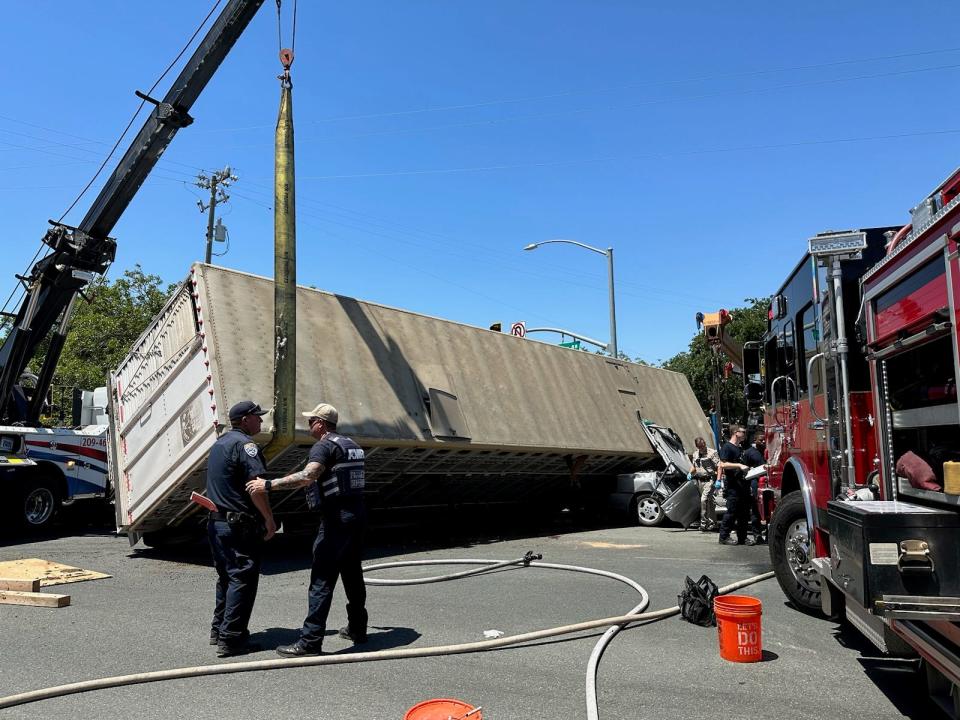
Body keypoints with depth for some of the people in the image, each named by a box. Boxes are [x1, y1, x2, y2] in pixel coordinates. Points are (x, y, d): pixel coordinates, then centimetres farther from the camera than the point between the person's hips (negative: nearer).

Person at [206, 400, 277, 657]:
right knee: (242, 579, -3)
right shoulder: (244, 444, -14)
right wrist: (269, 520, -16)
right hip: (239, 525, -10)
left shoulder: (219, 443, 18)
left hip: (217, 521, 10)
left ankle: (219, 630, 28)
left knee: (226, 577, 19)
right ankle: (231, 639, -1)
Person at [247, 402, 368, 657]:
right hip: (358, 514, 9)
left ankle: (310, 641, -4)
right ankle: (357, 628, 28)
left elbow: (307, 476, -28)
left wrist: (268, 485, -27)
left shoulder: (324, 446, -12)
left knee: (322, 581, -7)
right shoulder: (351, 444, 16)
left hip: (336, 519, -9)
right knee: (352, 574, 18)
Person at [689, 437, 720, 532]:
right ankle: (713, 523, 22)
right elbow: (694, 467, 29)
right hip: (700, 480, 7)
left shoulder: (712, 453, -7)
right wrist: (690, 473, 9)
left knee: (704, 499, -18)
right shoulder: (695, 454, 14)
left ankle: (704, 523, -13)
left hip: (709, 480, -7)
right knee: (709, 502, 14)